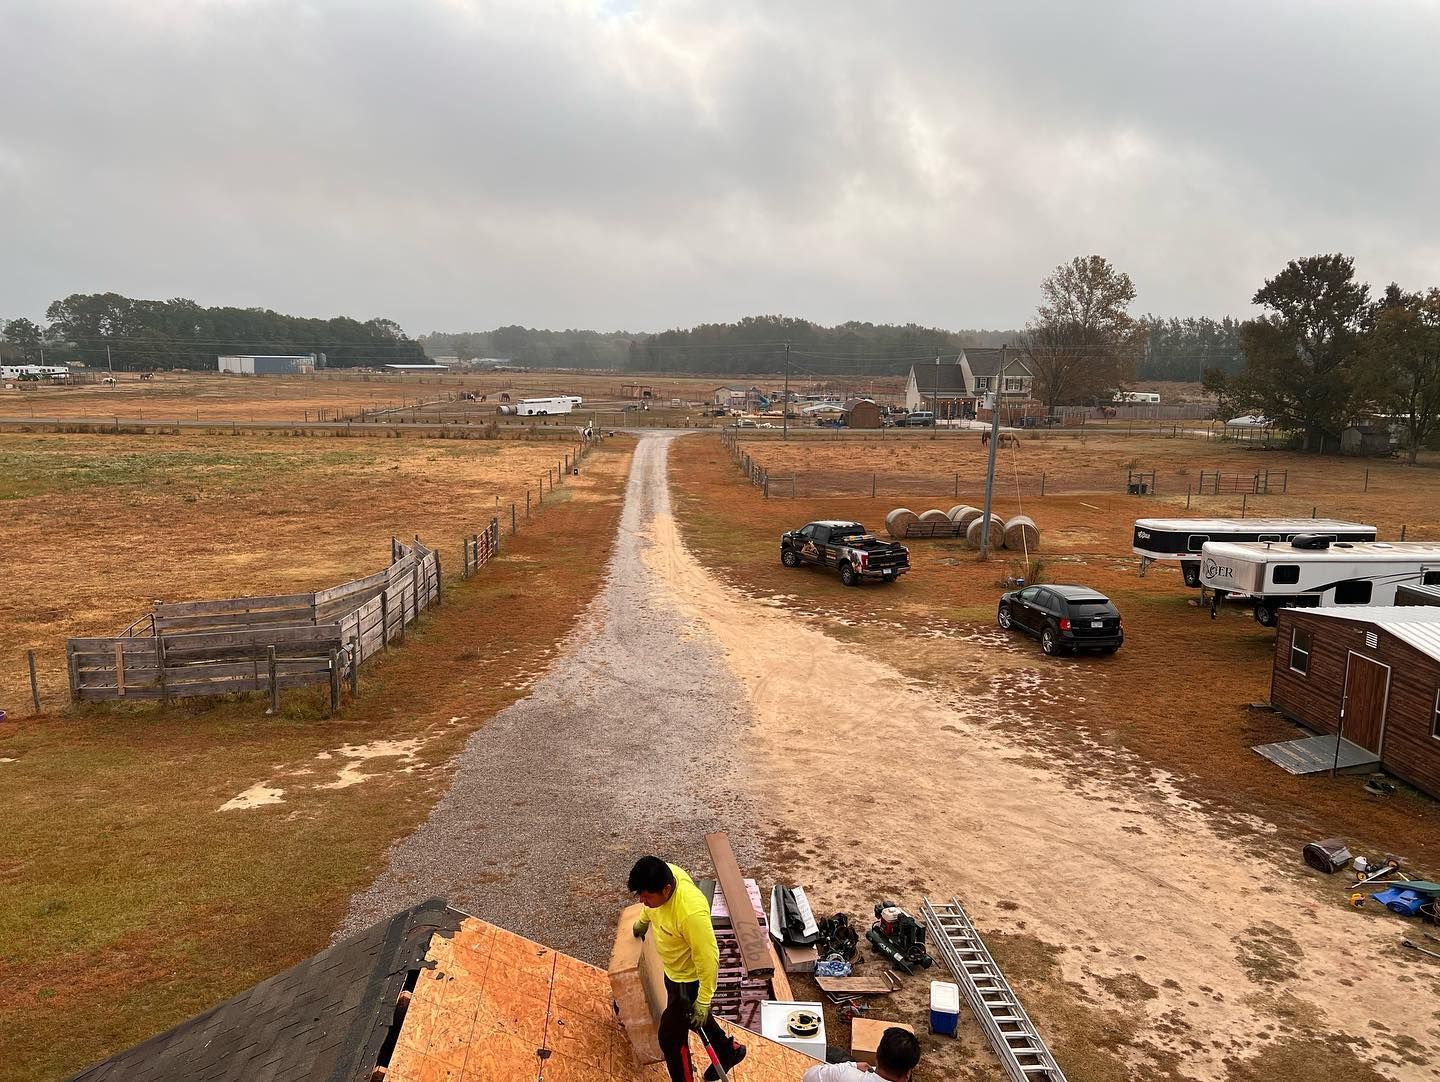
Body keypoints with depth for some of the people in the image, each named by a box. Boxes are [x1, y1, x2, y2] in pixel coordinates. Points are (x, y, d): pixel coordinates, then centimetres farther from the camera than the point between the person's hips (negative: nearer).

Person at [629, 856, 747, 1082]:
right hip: (673, 969, 8)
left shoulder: (691, 913, -44)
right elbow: (652, 906, 5)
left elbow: (707, 959, -30)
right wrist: (643, 920, 23)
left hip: (690, 978, -8)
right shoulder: (665, 873, -21)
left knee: (671, 1037, 9)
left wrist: (704, 1000, -20)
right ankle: (728, 1049, 53)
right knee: (690, 1016, 30)